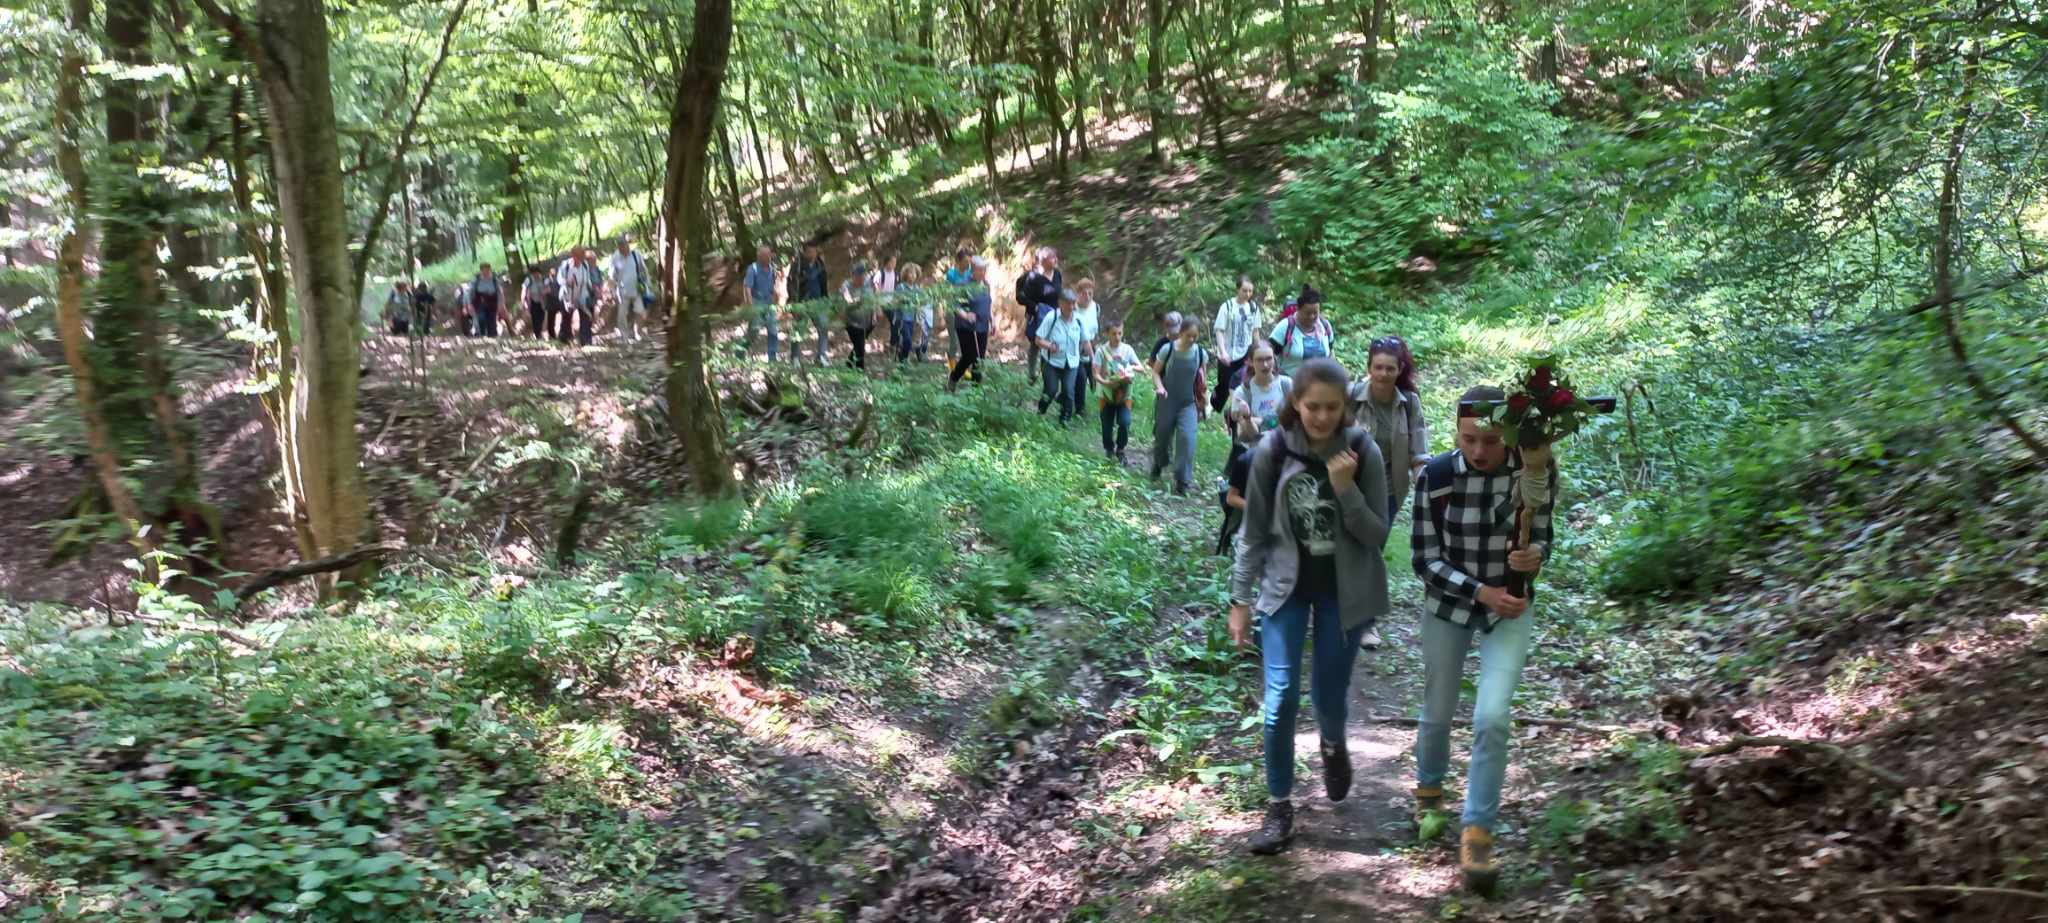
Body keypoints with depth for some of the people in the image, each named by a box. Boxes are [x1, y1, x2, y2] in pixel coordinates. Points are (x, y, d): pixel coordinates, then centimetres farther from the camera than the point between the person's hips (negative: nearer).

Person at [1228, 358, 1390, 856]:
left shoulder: (1363, 452, -12)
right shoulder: (1272, 451, -11)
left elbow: (1376, 536, -10)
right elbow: (1254, 532, -3)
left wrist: (1346, 489, -25)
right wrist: (1241, 599, -2)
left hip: (1343, 589, 0)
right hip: (1286, 586, 0)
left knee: (1328, 694, 9)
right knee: (1280, 698, -4)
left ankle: (1333, 747, 45)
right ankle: (1279, 807, 11)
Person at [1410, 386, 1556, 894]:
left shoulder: (1535, 469, -15)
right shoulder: (1434, 476, -18)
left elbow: (1541, 539, -5)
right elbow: (1425, 559, -13)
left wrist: (1534, 556, -28)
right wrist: (1480, 592, -23)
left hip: (1510, 608, 0)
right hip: (1447, 604, 1)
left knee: (1491, 719, -15)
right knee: (1438, 713, 16)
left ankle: (1477, 833, -2)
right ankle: (1429, 790, 46)